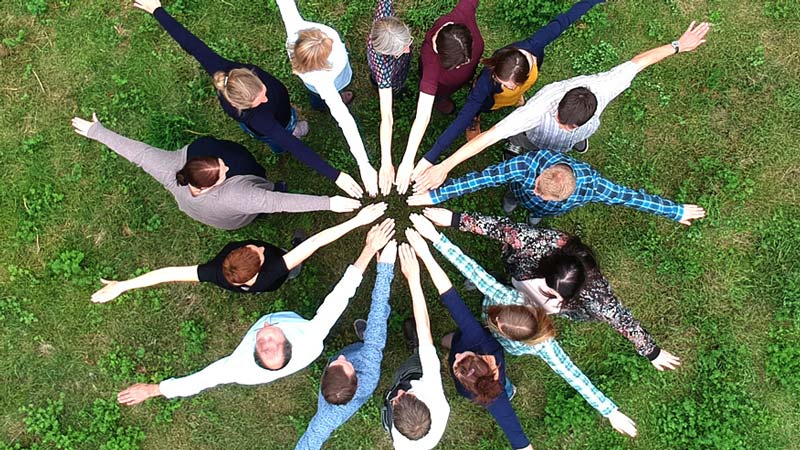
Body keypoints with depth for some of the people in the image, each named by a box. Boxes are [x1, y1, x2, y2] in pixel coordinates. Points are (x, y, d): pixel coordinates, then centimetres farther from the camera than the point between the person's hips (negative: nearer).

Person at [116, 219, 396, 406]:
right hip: (297, 321, 0)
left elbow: (199, 381, -31)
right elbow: (340, 297, -47)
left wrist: (152, 390, -17)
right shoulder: (310, 344, -49)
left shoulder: (245, 370, -46)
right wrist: (369, 250, -46)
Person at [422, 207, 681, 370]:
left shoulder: (592, 293, -44)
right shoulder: (540, 242, -47)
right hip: (521, 275, 1)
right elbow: (499, 226, -40)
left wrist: (654, 354, -18)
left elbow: (624, 322, -31)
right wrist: (453, 219, -37)